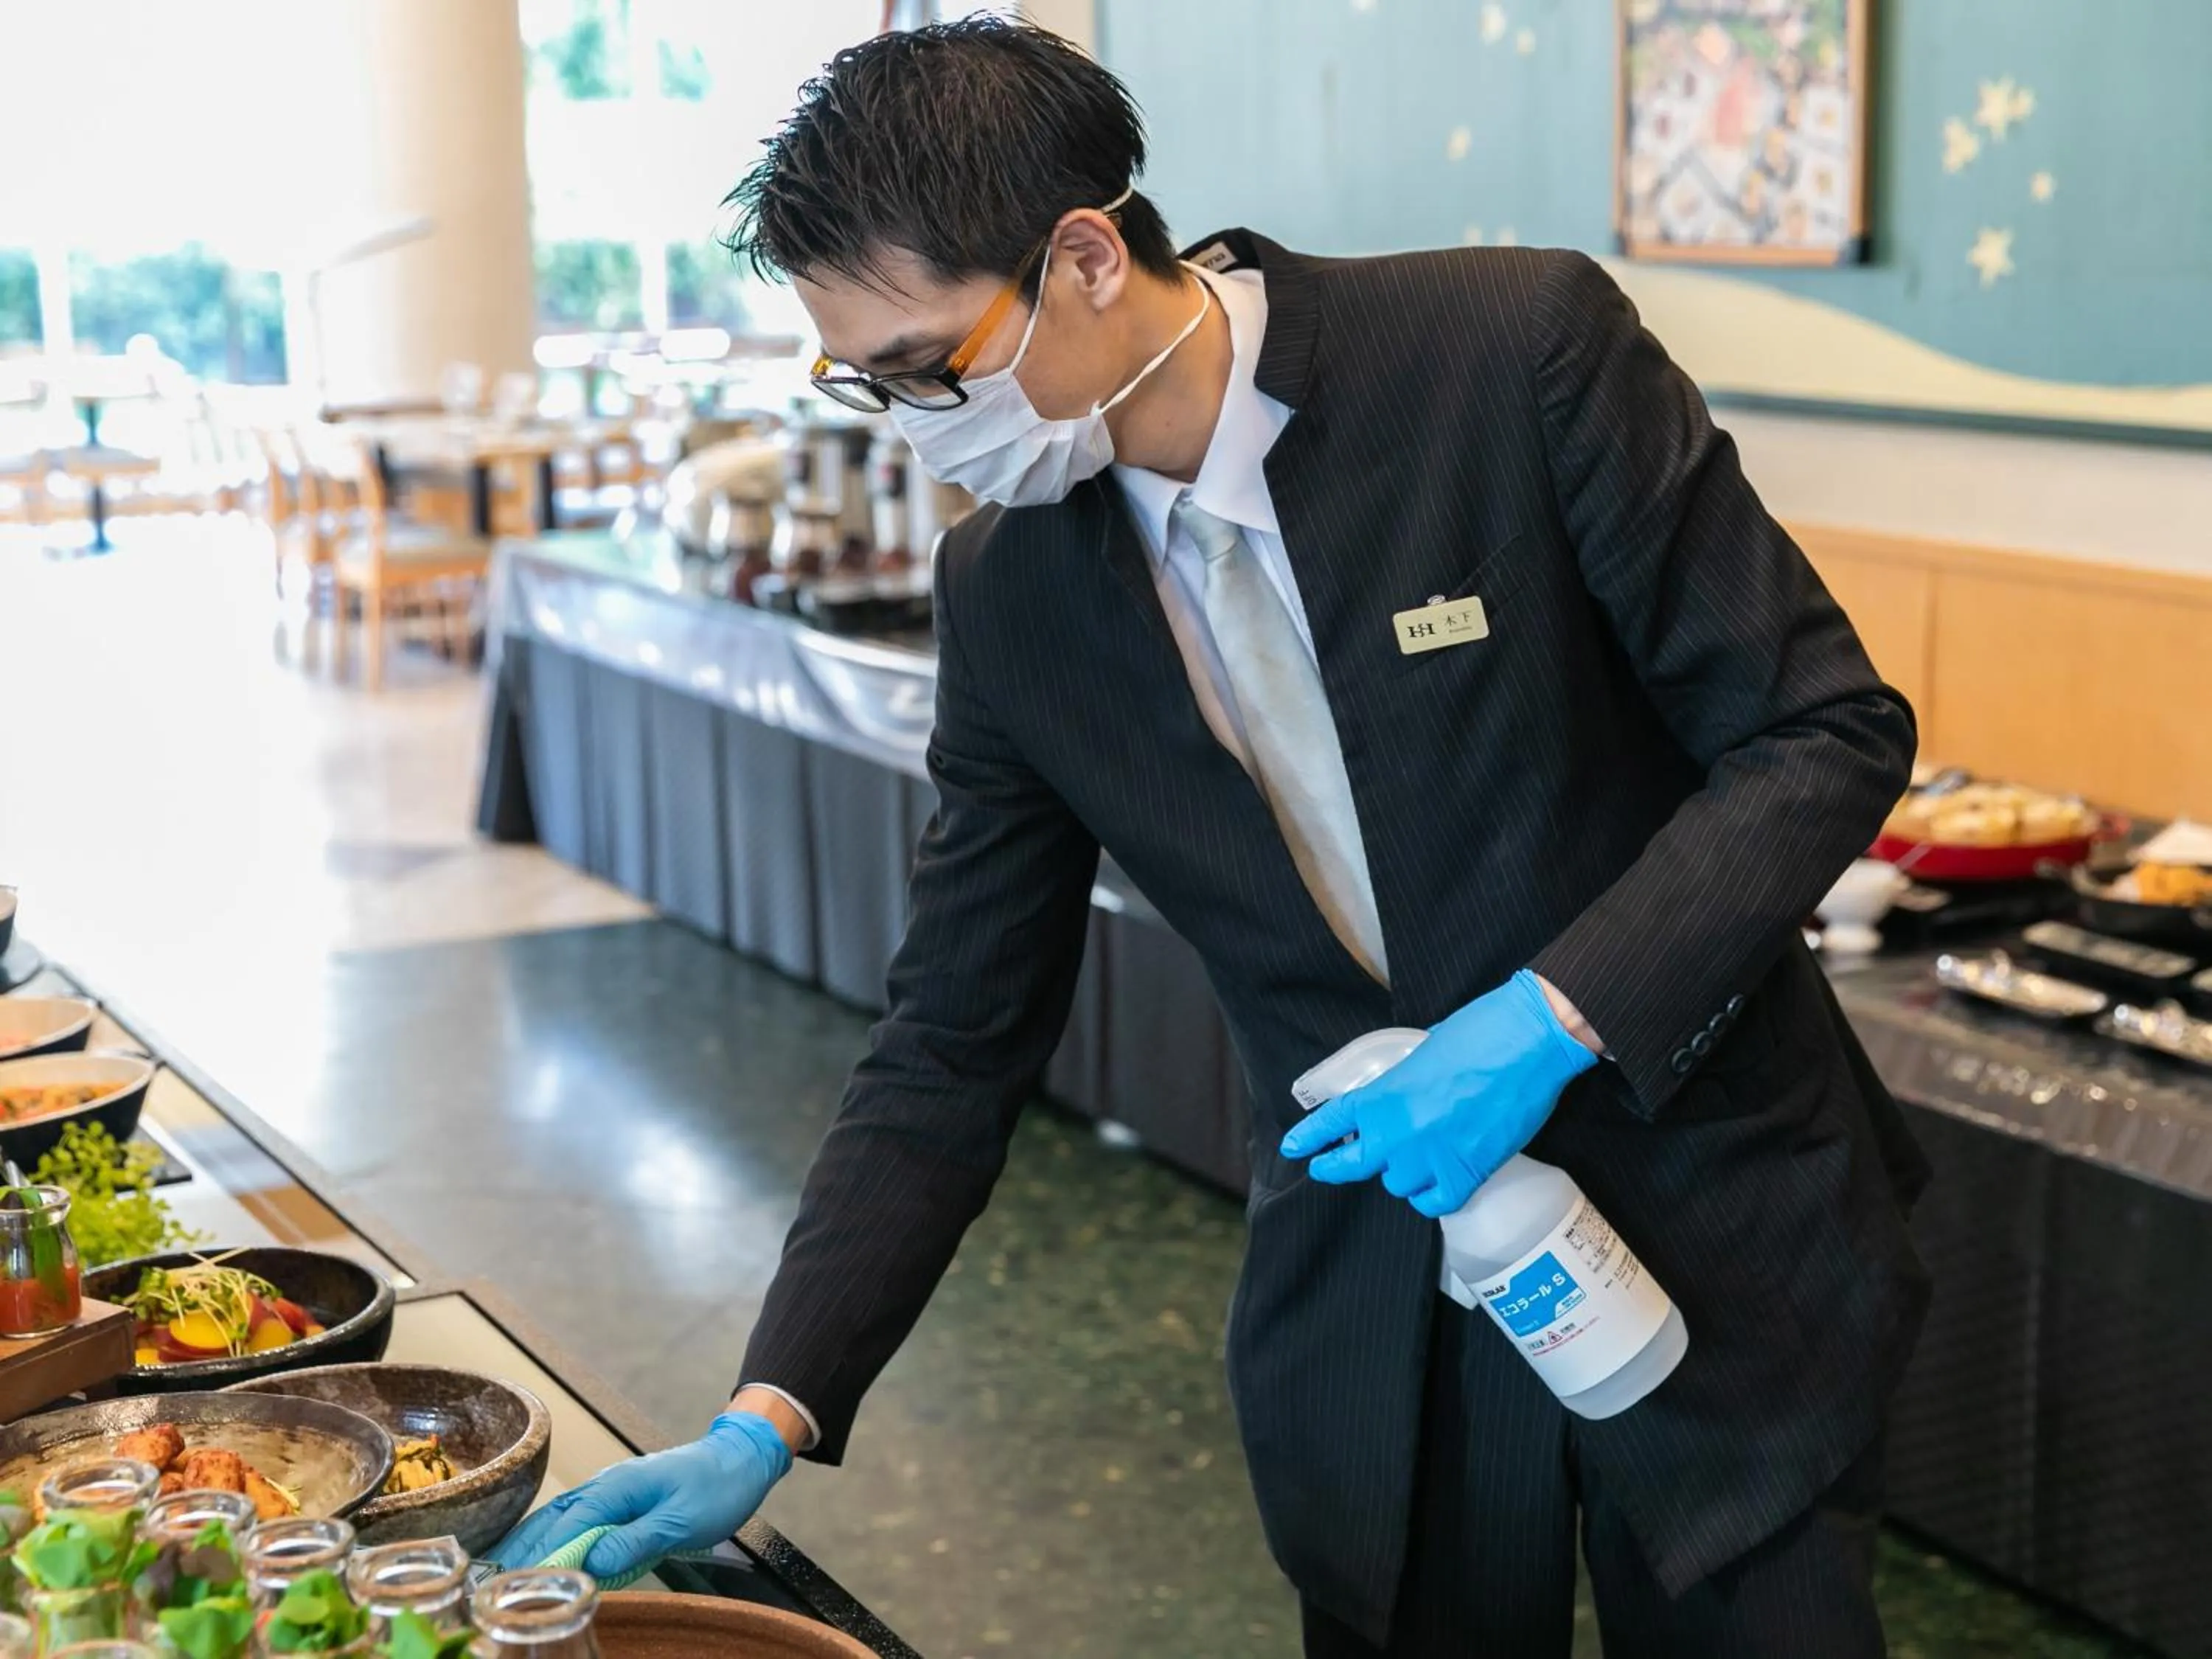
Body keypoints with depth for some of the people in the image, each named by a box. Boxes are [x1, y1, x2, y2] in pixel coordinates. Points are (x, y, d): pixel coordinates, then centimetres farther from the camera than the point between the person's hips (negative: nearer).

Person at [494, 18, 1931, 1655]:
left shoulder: (1518, 350, -17)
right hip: (1372, 1317, 3)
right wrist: (770, 1418, -6)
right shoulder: (1010, 592, -5)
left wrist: (1555, 1016, -24)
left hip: (1713, 1249, -2)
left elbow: (1828, 729, -12)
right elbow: (956, 1044, 1)